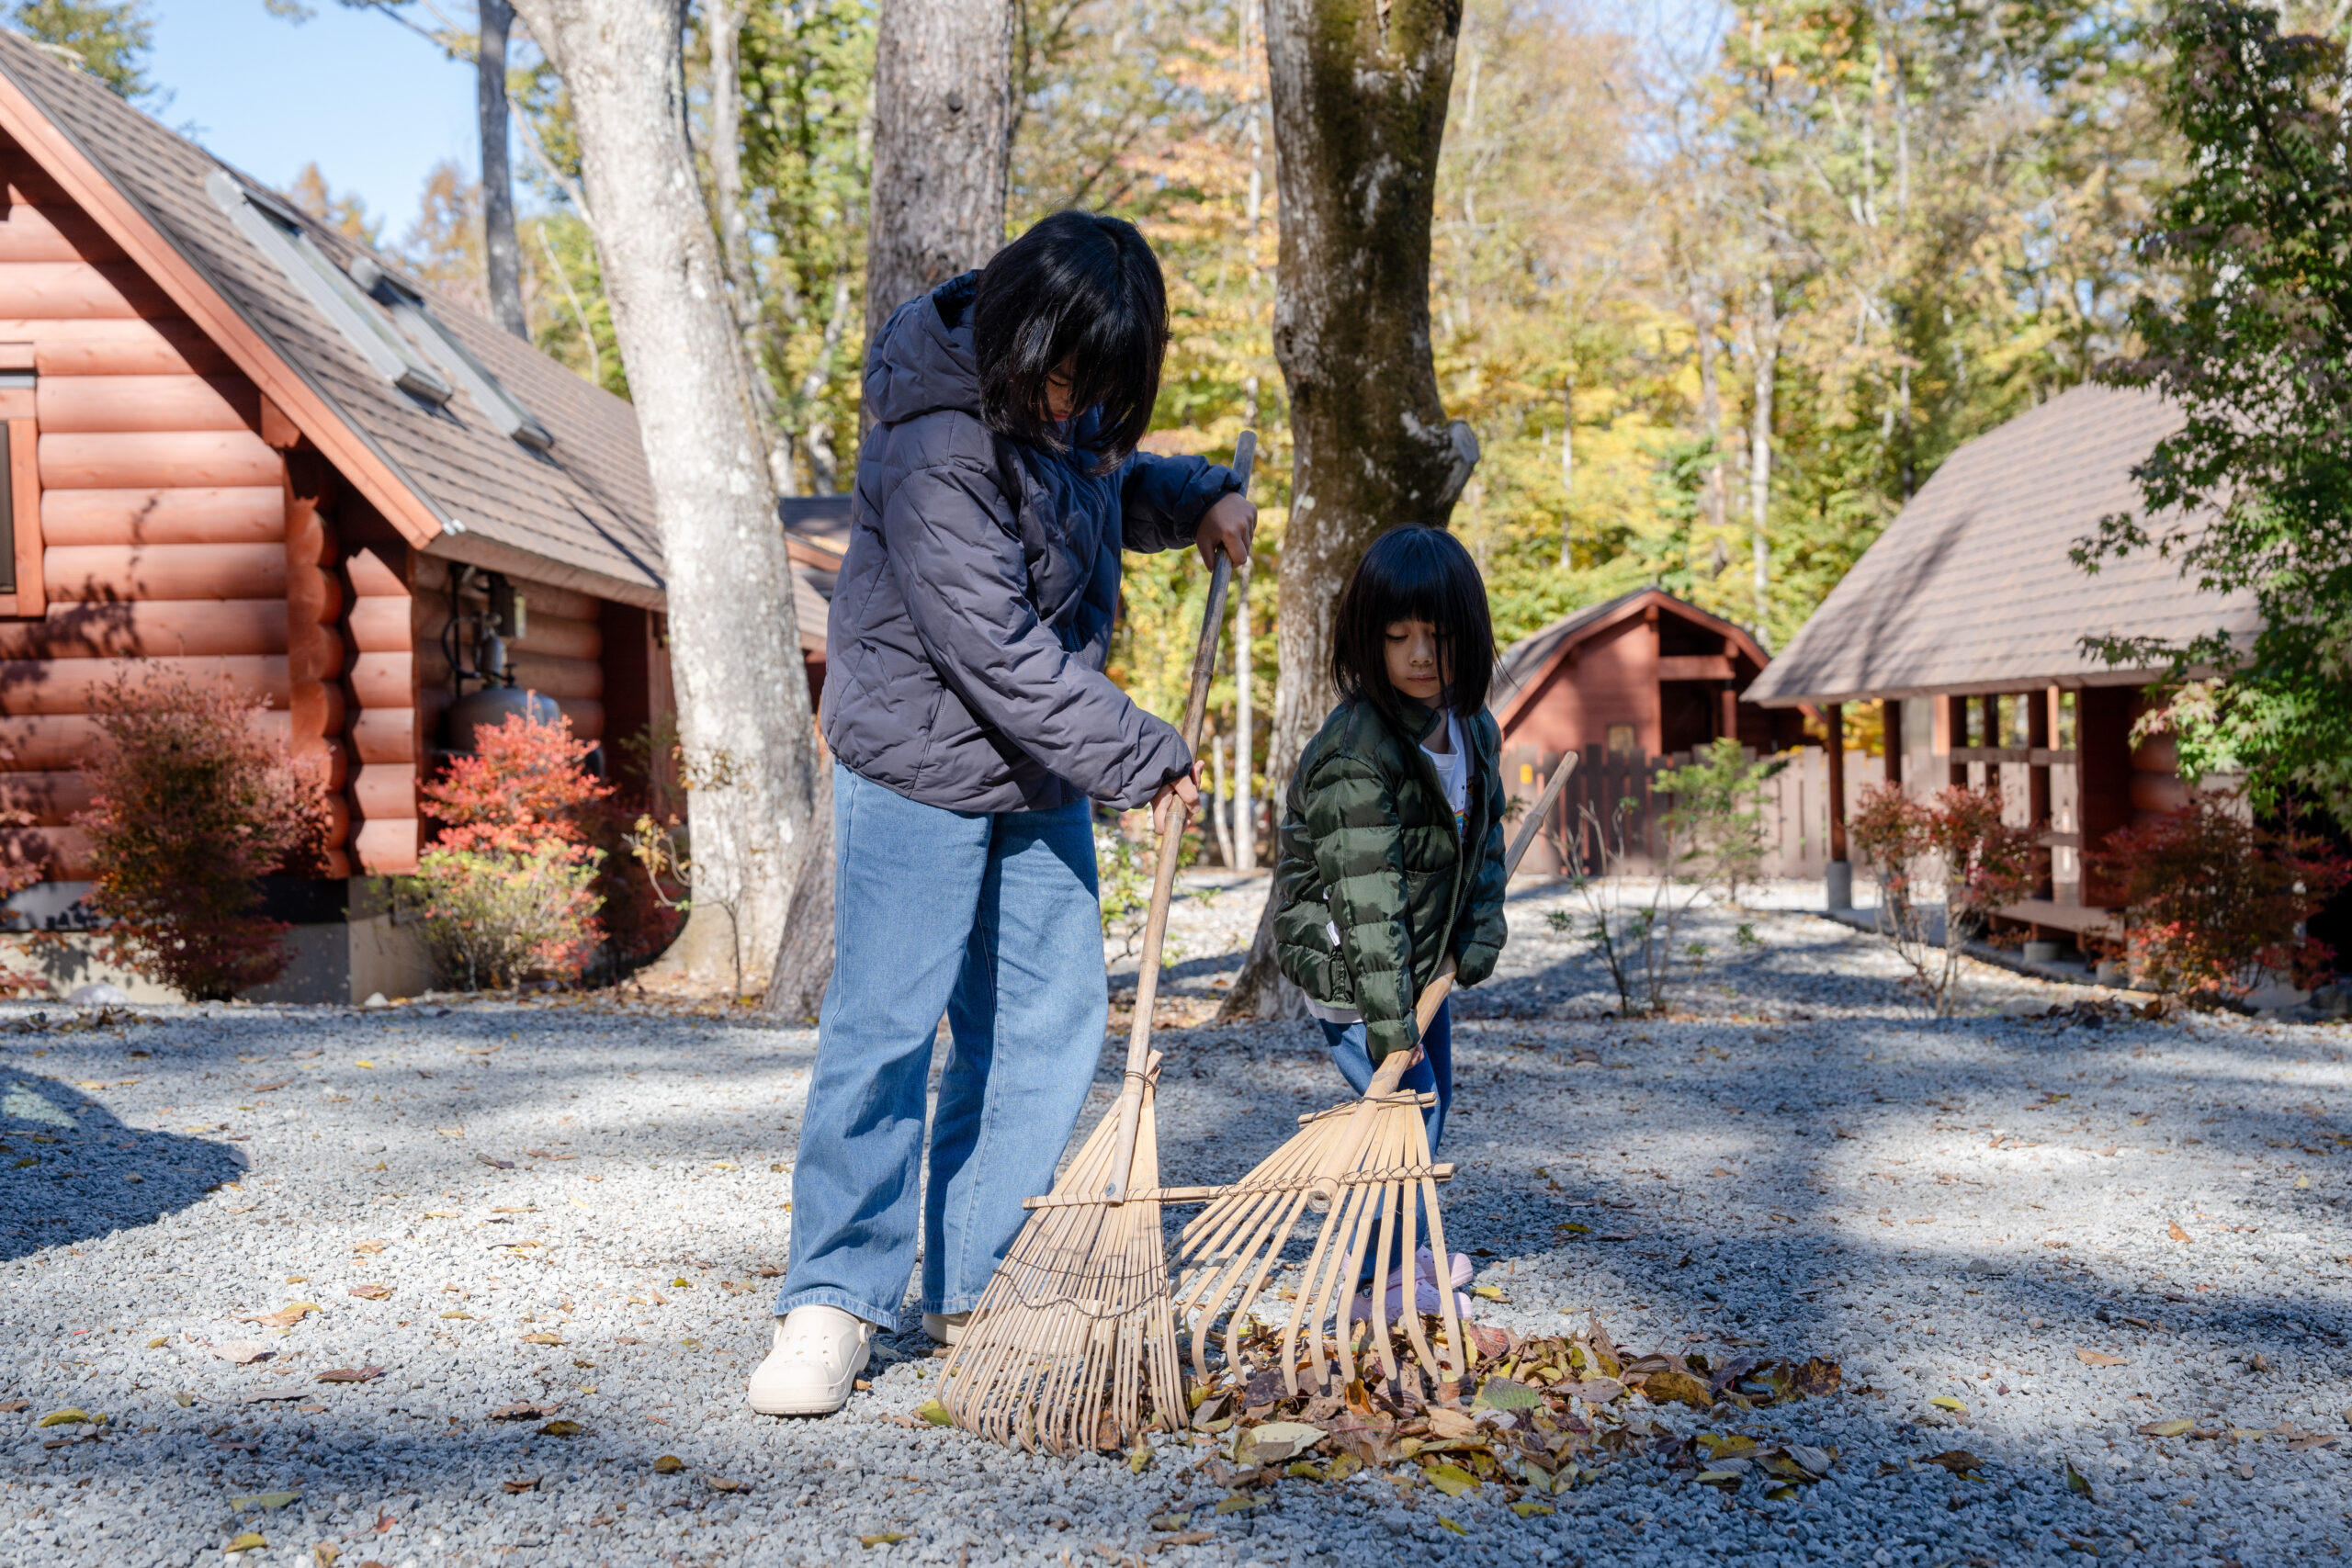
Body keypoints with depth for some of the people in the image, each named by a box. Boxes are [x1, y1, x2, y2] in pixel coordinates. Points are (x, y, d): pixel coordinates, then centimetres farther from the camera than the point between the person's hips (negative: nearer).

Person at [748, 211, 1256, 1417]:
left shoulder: (1055, 402, 2)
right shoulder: (935, 450, -25)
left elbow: (1103, 484, 24)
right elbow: (998, 652, -26)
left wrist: (1195, 498, 4)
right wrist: (1143, 761, -20)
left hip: (1040, 767, 8)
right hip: (921, 765, -8)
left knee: (1052, 1022, 7)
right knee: (885, 1025, -6)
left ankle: (976, 1289, 17)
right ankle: (833, 1299, 7)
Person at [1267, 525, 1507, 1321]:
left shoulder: (1475, 728, -1)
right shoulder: (1354, 755, -28)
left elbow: (1485, 837, 12)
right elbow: (1367, 898, -31)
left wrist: (1479, 935, 0)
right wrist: (1388, 1023, -31)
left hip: (1427, 958, 9)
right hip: (1348, 967, -9)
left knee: (1430, 1100, 20)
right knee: (1404, 1103, -8)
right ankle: (1385, 1281, 8)